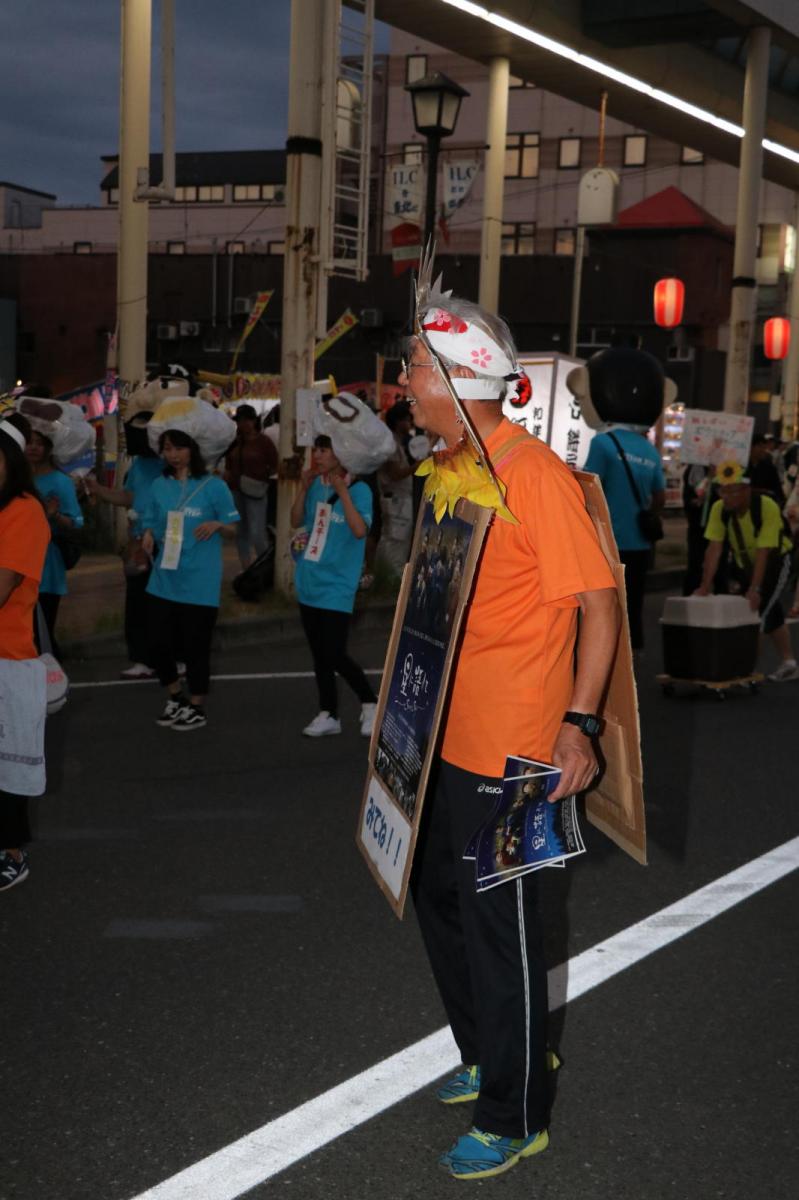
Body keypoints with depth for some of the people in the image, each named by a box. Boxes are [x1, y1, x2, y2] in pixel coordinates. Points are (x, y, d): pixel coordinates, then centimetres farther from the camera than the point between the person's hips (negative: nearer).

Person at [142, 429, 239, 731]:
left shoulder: (214, 485, -5)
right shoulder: (159, 486, 7)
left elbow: (233, 527, -1)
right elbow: (150, 523, 13)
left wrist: (217, 525, -21)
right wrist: (149, 535, -9)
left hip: (199, 581, -4)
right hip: (164, 578, 4)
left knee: (195, 645, 2)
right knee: (159, 641, 7)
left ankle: (197, 708, 18)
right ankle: (175, 698, 31)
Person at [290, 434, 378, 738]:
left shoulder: (358, 489, -10)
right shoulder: (316, 486, 7)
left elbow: (360, 530, -23)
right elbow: (296, 522, 9)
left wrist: (342, 491, -24)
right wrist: (303, 488, -3)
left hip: (336, 587, -6)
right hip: (310, 582, 6)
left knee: (335, 655, -8)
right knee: (319, 654, 12)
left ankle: (370, 703, 14)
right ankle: (328, 715, 23)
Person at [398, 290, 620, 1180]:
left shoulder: (534, 477, -20)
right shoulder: (451, 468, 7)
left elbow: (598, 602, -18)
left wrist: (578, 722, -22)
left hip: (508, 749, -9)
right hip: (446, 735, 9)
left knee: (498, 928, 3)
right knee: (438, 896, 21)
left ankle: (514, 1119, 21)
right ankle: (485, 1057, 43)